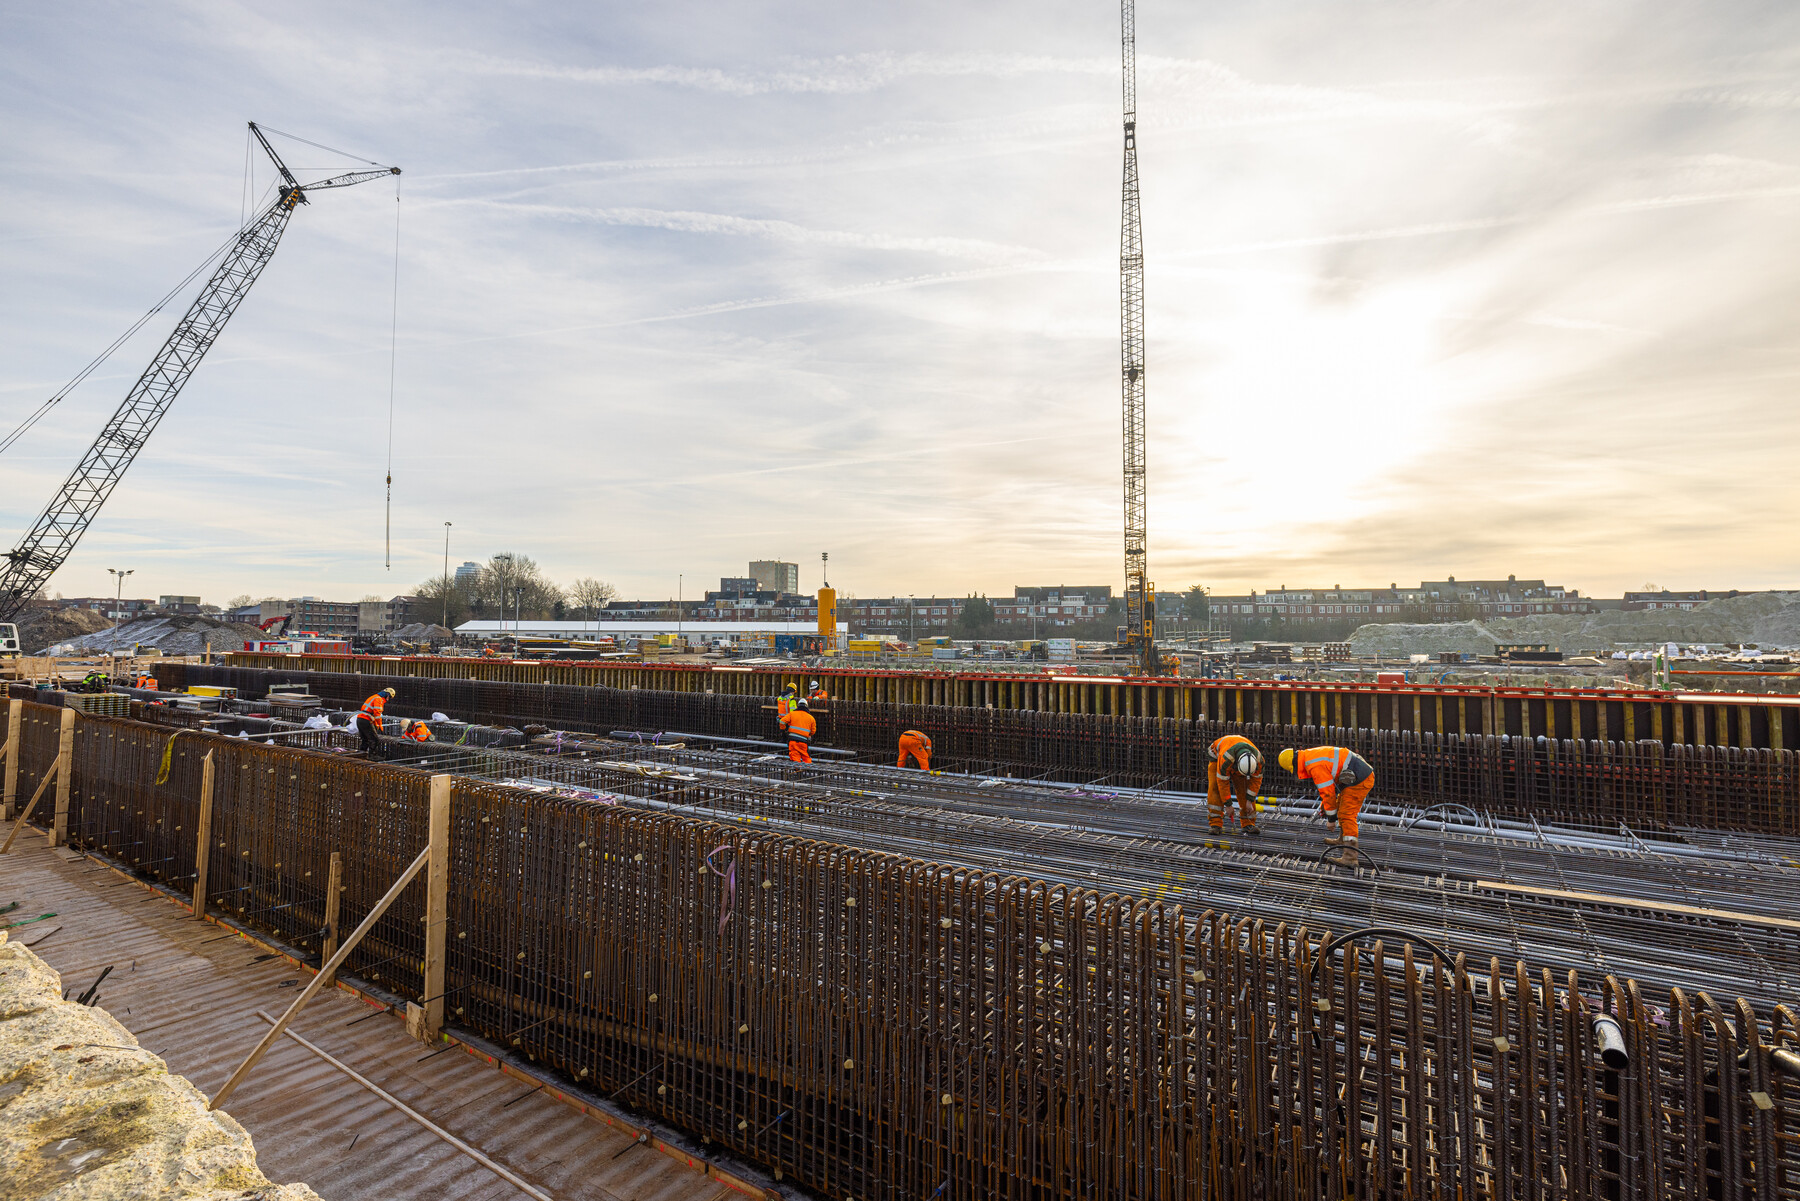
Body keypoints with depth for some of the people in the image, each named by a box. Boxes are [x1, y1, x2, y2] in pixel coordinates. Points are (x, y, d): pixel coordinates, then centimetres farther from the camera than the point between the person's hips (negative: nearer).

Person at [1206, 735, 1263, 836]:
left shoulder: (1258, 759, -32)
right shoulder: (1225, 758, -44)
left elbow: (1256, 779, -16)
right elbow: (1222, 781, -33)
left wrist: (1249, 801, -17)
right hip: (1216, 756, -4)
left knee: (1244, 790, -9)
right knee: (1214, 788, -20)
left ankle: (1248, 824, 0)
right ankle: (1216, 824, -19)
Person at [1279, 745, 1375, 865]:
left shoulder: (1315, 766, -22)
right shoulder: (1312, 755, 10)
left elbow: (1328, 791, -19)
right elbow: (1326, 784, 23)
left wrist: (1331, 817, -8)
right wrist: (1323, 804, 26)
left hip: (1359, 780, -11)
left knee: (1347, 814, -14)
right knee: (1341, 806, 25)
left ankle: (1350, 857, -18)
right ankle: (1342, 840, 42)